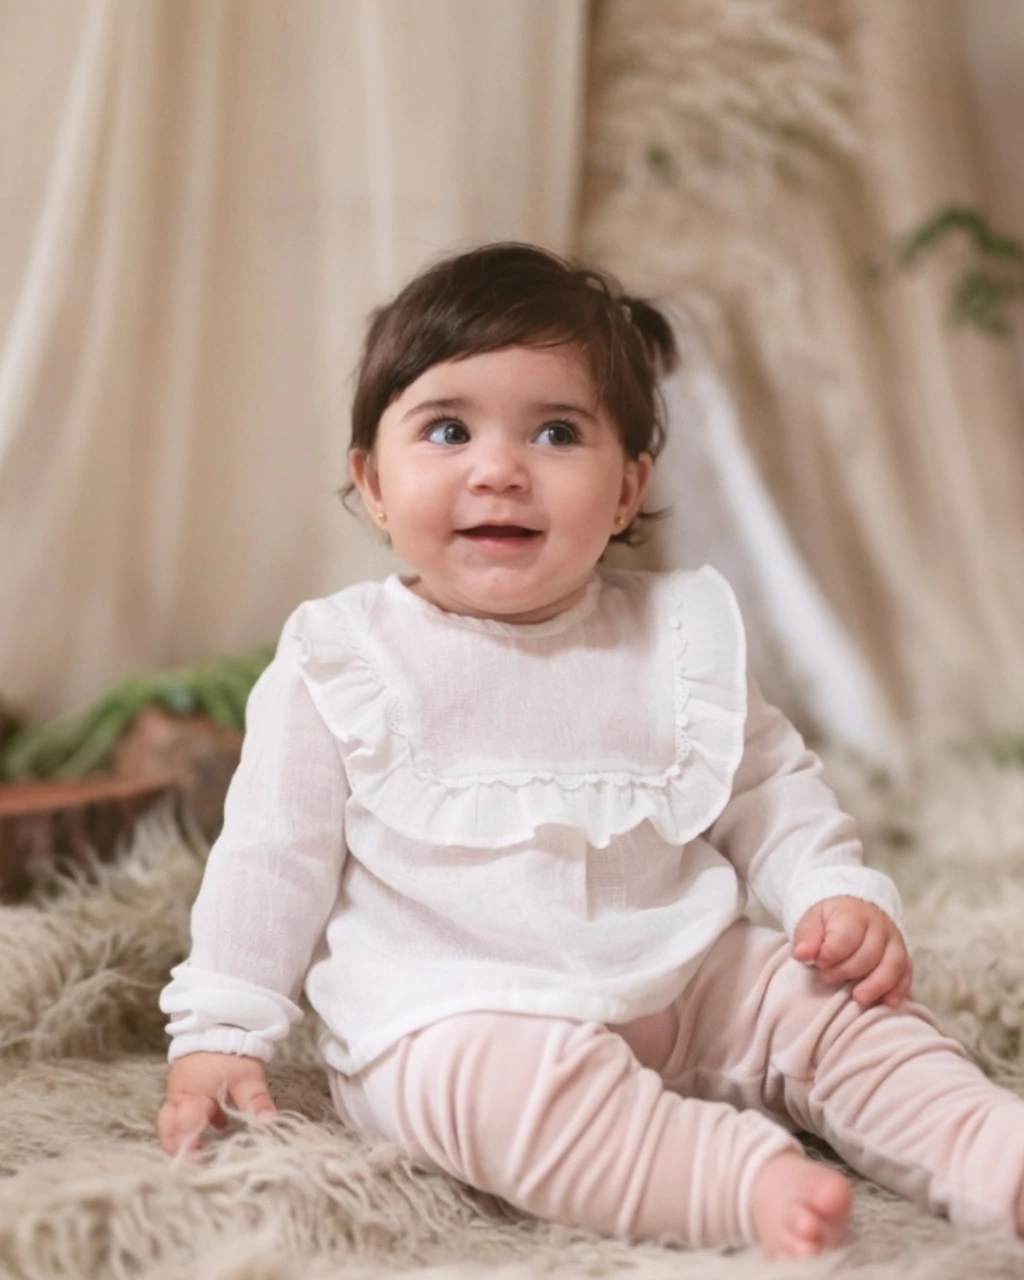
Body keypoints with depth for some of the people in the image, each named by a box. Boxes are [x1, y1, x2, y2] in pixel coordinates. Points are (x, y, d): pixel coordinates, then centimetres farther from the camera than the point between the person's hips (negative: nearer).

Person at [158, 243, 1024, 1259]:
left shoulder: (680, 637, 3)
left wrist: (841, 894, -3)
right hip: (449, 1017, -4)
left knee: (834, 1004, -9)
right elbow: (273, 859, 1)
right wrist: (218, 1034, -1)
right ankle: (751, 1181, -35)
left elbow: (770, 792, 13)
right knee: (504, 1077, -33)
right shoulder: (338, 660, -4)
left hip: (686, 988, 4)